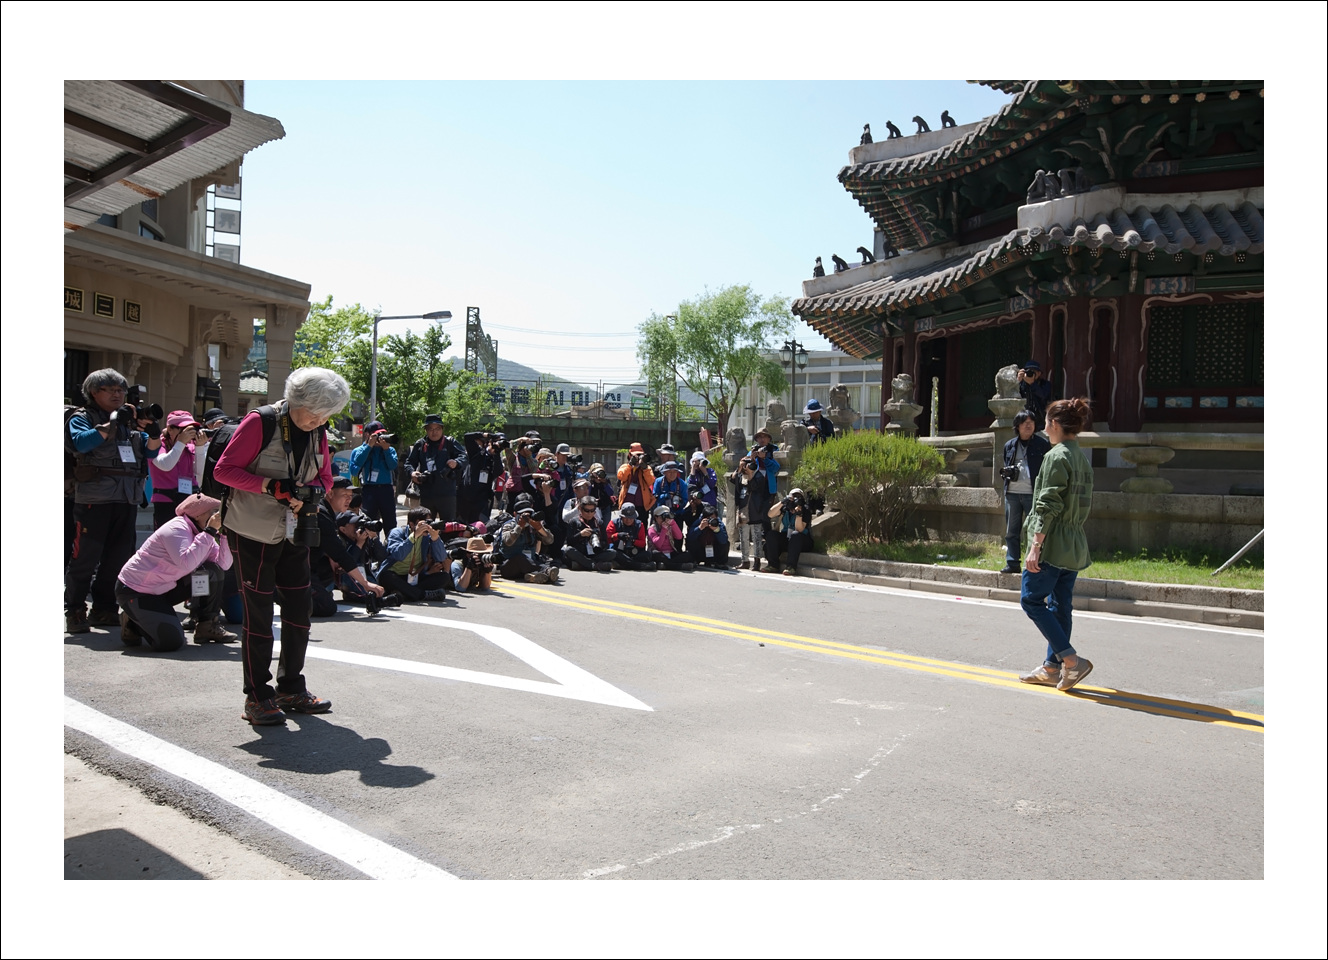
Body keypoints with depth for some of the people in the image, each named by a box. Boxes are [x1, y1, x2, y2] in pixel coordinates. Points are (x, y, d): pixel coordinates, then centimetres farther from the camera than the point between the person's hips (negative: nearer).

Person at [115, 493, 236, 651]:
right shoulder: (177, 529, -23)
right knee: (171, 641, -23)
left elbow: (224, 565, -5)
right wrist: (210, 531, -36)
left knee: (213, 572, -9)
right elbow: (186, 563, -42)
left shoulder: (201, 532, 4)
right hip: (135, 590, -9)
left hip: (165, 588, 9)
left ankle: (207, 626, 1)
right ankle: (133, 624, 8)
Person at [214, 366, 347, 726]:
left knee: (299, 609, 9)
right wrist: (270, 485, -25)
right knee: (258, 612, -3)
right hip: (253, 533, -6)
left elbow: (325, 476, 14)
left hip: (294, 533, 6)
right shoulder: (260, 423, -13)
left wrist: (312, 490, -9)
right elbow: (224, 469, -13)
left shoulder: (318, 433, 5)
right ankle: (257, 696, 8)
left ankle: (291, 689, 23)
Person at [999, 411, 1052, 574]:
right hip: (1012, 493, 4)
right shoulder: (1010, 445, 13)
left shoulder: (1042, 445, 2)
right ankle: (1012, 563, 14)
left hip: (1032, 494, -4)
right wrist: (1007, 472, 3)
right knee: (1011, 530, 7)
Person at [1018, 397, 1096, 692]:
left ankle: (1071, 659, -7)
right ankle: (1051, 667, 17)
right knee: (1060, 605, 11)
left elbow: (1048, 507, -20)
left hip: (1052, 545, -9)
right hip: (1074, 546, 9)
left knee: (1031, 599, 0)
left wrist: (1035, 546, -20)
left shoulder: (1056, 456, -14)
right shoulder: (1083, 458, 14)